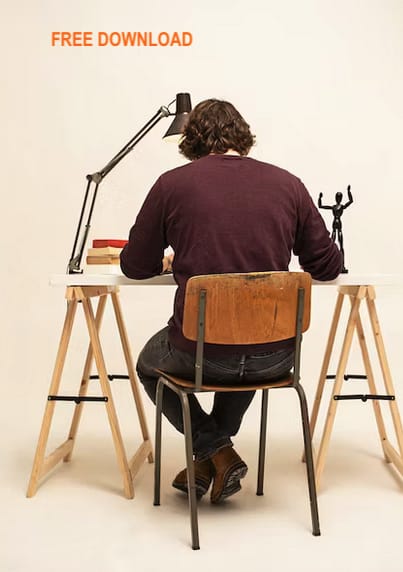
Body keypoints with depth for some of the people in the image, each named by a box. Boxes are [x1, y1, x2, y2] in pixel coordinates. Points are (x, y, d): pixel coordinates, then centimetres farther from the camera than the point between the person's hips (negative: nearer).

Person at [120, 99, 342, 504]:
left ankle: (216, 453, 18)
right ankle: (214, 457, 36)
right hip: (275, 358, 3)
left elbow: (135, 267, 5)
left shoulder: (172, 185, -4)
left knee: (150, 365, 32)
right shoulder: (288, 185, 1)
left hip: (198, 353, -3)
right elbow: (327, 267, 7)